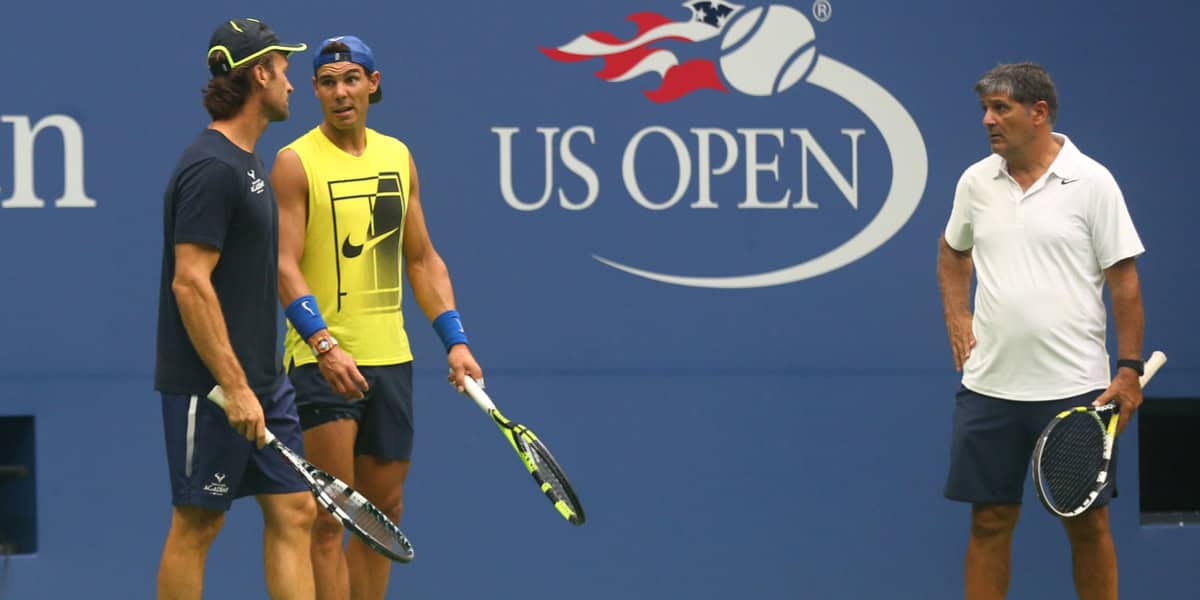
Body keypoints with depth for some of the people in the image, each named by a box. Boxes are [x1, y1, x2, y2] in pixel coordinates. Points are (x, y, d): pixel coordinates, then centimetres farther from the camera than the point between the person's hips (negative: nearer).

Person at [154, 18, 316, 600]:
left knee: (293, 513, 5)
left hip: (262, 381, 10)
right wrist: (234, 387, -23)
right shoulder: (211, 168, -16)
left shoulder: (247, 162, 15)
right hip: (210, 387, -10)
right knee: (195, 525, -1)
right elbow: (189, 283, -21)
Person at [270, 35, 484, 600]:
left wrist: (455, 341, 7)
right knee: (330, 519, -8)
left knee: (384, 510, 9)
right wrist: (325, 345, -27)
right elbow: (286, 264, -14)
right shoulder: (296, 162, -6)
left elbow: (422, 259, 17)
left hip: (390, 358, 6)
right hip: (322, 359, -6)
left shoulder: (397, 156, 12)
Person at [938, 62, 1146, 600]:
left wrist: (1129, 369, -9)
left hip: (1074, 386, -3)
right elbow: (953, 252, 26)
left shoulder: (1091, 183, -5)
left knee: (1087, 523, 2)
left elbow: (1124, 282, -4)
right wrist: (956, 315, 10)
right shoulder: (976, 182, 7)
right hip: (989, 387, 3)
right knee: (989, 520, 5)